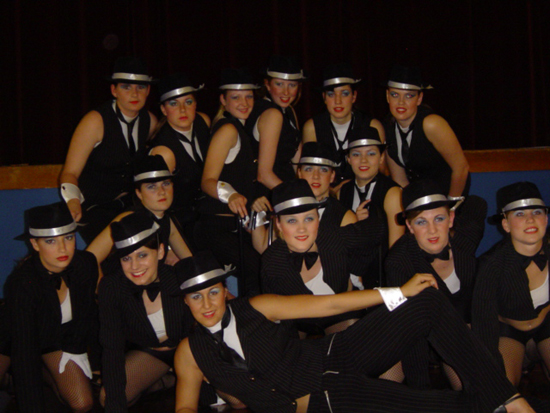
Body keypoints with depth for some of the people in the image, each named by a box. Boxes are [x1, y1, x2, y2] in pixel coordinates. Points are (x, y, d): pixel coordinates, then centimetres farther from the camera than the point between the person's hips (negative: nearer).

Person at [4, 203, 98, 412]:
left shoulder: (86, 264, -22)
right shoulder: (22, 283, -34)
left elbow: (90, 316, -5)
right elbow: (24, 352, -35)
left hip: (70, 342, 3)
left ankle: (50, 374, 20)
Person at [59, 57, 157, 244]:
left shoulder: (150, 121, 4)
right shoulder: (96, 121, -11)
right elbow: (70, 173, -11)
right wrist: (73, 201, -31)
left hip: (131, 205, 5)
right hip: (94, 208, -4)